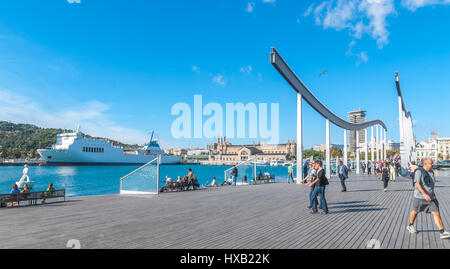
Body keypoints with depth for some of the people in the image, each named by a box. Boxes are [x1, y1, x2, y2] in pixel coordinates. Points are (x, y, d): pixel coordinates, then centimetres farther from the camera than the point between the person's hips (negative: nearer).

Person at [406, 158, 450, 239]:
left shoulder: (431, 172, 7)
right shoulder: (419, 171, -15)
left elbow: (431, 184, 20)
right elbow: (417, 184, -23)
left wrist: (433, 194, 21)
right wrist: (425, 194, -30)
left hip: (431, 198, 6)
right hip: (419, 197, -5)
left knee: (436, 213, -3)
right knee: (415, 212, 11)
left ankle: (443, 233, -1)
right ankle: (410, 226, 30)